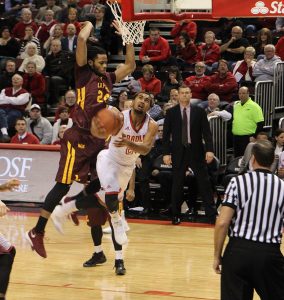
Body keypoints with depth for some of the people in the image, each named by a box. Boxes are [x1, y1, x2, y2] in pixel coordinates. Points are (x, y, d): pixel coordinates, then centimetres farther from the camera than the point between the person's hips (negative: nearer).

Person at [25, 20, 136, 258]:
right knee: (63, 185, -8)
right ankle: (37, 232, -4)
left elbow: (130, 65, 21)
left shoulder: (107, 78, 13)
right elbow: (81, 39, -18)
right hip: (79, 139, -7)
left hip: (98, 139, 7)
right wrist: (89, 25, 1)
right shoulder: (84, 74, -6)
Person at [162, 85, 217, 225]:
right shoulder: (171, 112, 3)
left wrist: (209, 150, -9)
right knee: (177, 185, 5)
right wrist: (166, 153, -5)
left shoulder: (199, 111, 3)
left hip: (196, 152, 0)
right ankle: (176, 215, 15)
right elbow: (166, 134, 2)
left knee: (204, 183, -1)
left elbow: (207, 132, 1)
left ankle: (212, 214, 1)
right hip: (178, 152, 0)